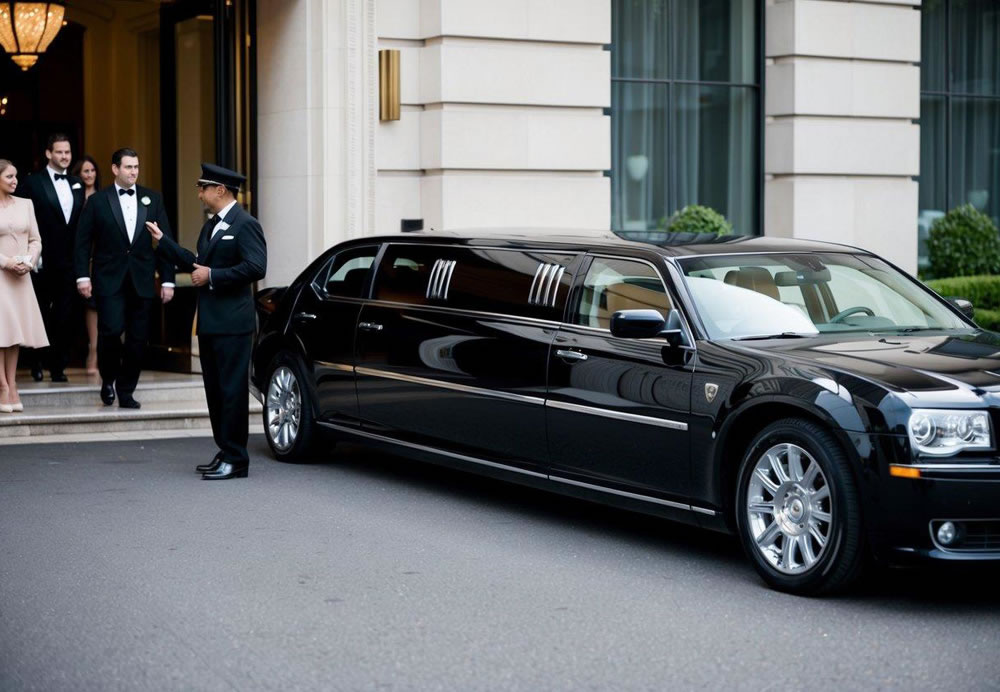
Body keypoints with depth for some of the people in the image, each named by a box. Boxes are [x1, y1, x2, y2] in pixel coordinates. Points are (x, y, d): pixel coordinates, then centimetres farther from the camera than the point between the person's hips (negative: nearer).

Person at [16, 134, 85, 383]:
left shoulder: (77, 185, 11)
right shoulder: (33, 183, -4)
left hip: (70, 261, 4)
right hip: (44, 263, -4)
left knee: (66, 318, 4)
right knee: (41, 317, 8)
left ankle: (58, 365, 12)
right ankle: (38, 362, 23)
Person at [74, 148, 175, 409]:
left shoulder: (152, 199, 7)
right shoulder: (98, 201, 2)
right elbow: (83, 241, 2)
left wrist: (167, 279, 2)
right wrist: (82, 275, -7)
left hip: (141, 280, 2)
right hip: (109, 279, -2)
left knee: (137, 339, 3)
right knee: (111, 329, -15)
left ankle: (126, 392, 15)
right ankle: (108, 378, 10)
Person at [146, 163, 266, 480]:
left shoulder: (245, 225, -11)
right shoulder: (211, 226, 19)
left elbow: (256, 267, -21)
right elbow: (195, 263, 22)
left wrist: (212, 276, -17)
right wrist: (162, 240, 20)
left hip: (232, 323, -10)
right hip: (210, 323, 10)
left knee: (232, 390, -6)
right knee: (215, 390, 12)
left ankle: (235, 460, -2)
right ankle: (224, 453, 20)